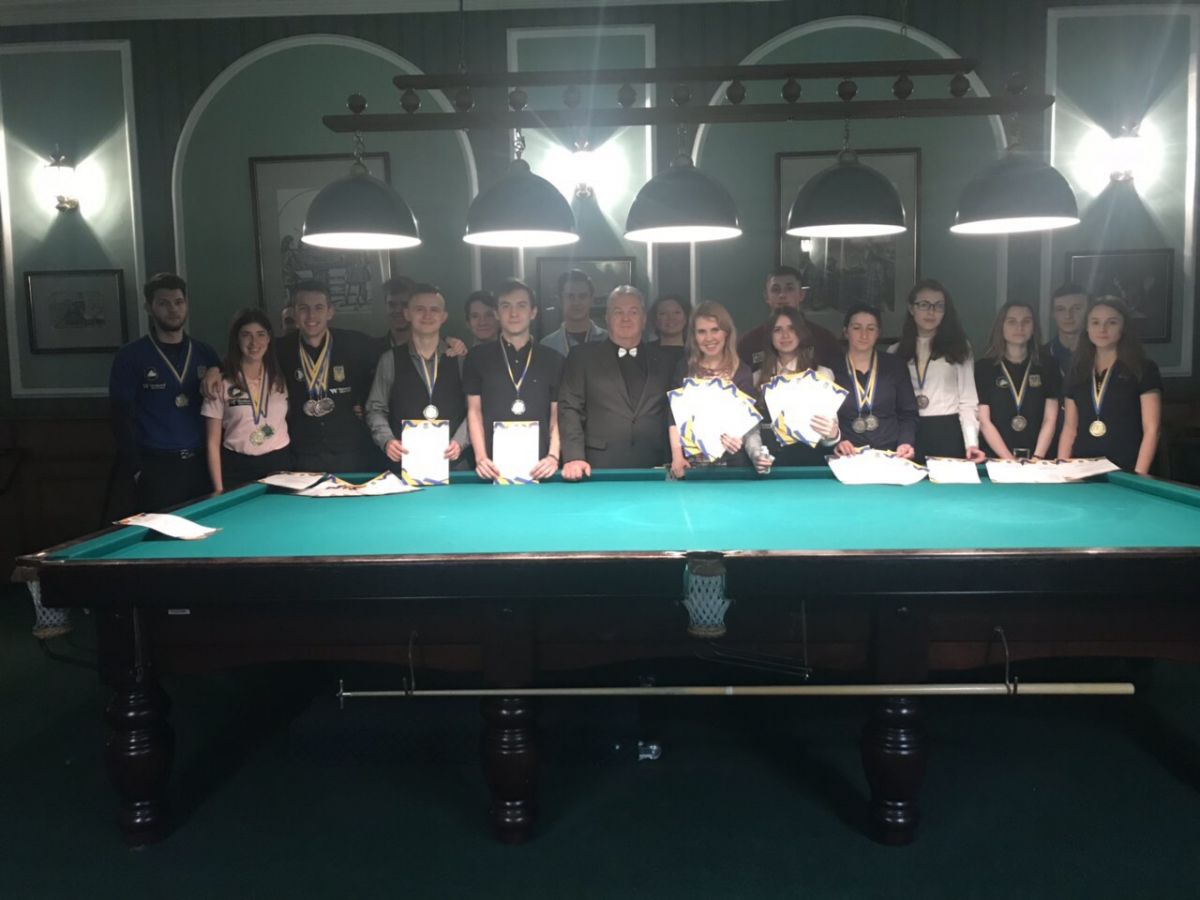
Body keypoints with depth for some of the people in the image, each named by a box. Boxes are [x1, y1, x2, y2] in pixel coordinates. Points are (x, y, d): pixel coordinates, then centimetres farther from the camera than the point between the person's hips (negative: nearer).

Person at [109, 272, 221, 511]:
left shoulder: (205, 353, 9)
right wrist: (137, 469, -8)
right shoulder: (131, 356, -3)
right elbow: (122, 417, -4)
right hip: (157, 467, -3)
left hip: (201, 463, 3)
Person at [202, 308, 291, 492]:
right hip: (238, 469, -2)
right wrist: (219, 490, -7)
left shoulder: (281, 378, 4)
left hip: (279, 464, 2)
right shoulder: (222, 383, -4)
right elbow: (213, 442, -2)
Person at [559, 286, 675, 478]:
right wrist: (574, 457, -12)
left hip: (653, 469, 2)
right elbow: (569, 408, 0)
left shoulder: (664, 361, 14)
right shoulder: (582, 357, 7)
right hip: (599, 467, -2)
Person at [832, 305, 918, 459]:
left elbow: (908, 414, 12)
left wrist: (906, 443, -5)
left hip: (890, 454, 1)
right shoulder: (831, 369, 5)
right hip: (848, 457, -1)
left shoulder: (895, 366, 11)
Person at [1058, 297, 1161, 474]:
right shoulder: (1078, 371, 10)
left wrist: (1139, 475, -16)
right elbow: (1069, 427, 11)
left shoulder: (1143, 370, -1)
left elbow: (1151, 429, -6)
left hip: (1124, 471, -4)